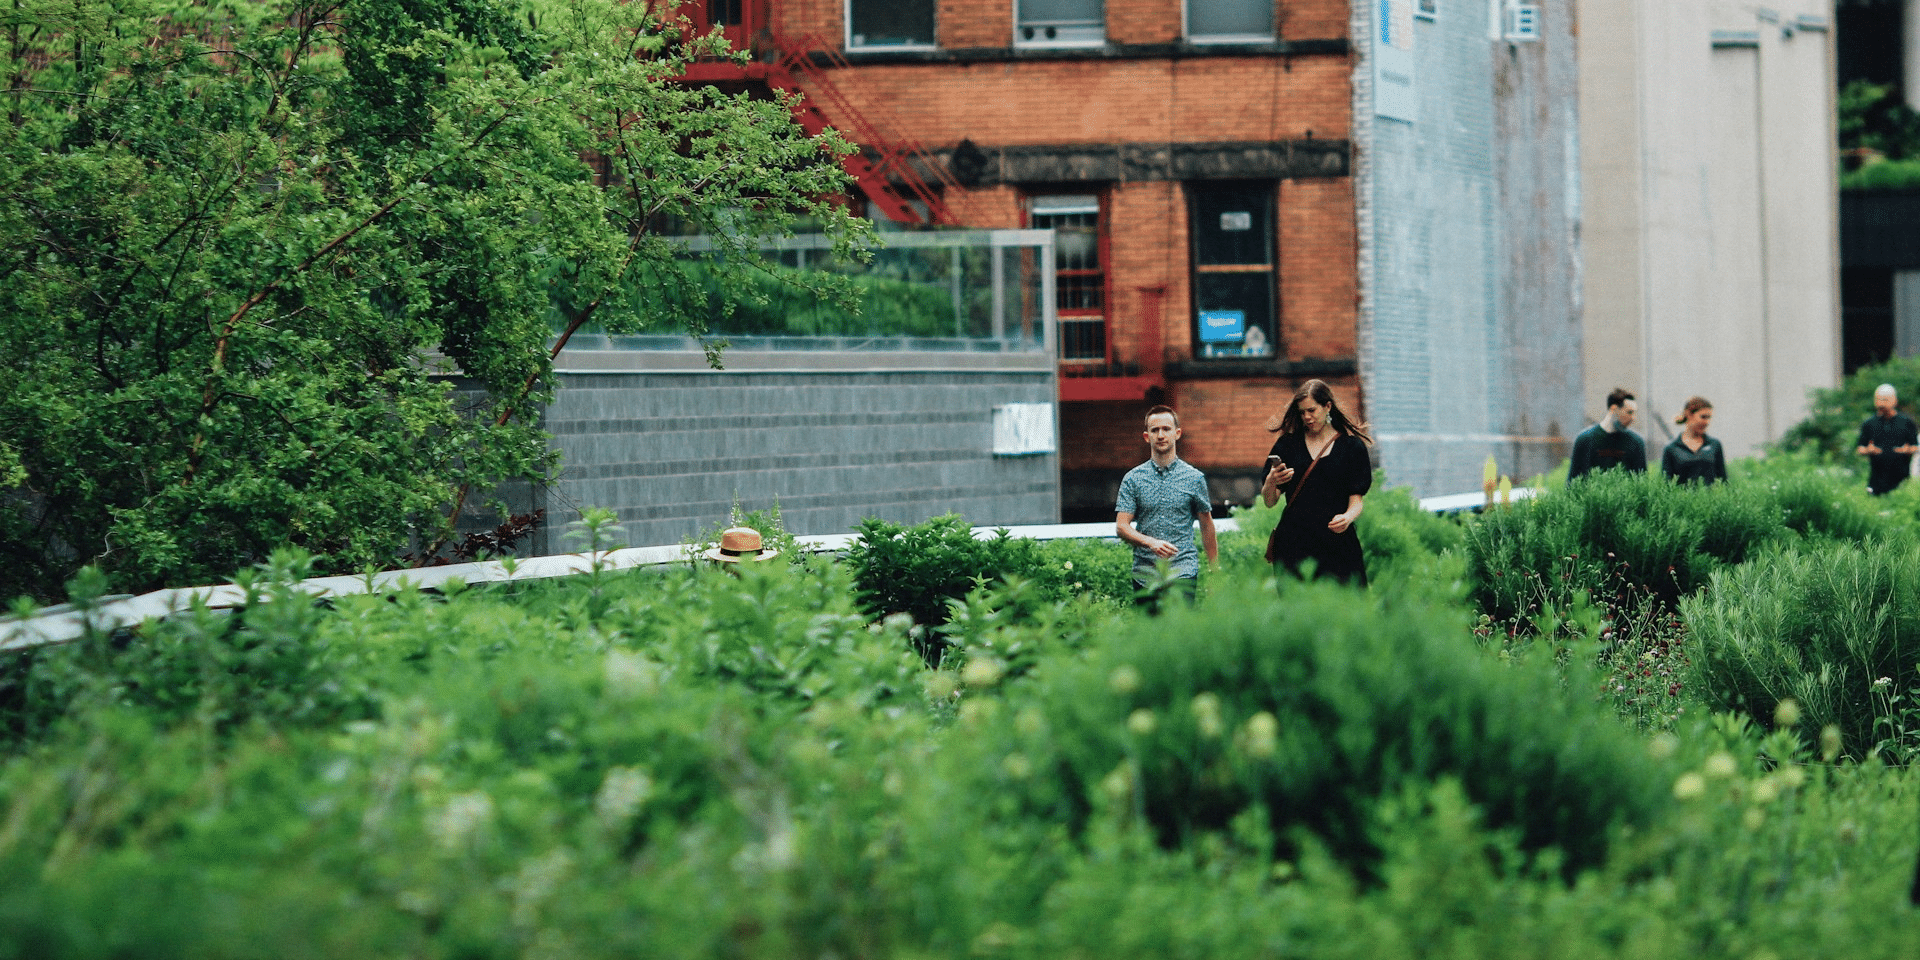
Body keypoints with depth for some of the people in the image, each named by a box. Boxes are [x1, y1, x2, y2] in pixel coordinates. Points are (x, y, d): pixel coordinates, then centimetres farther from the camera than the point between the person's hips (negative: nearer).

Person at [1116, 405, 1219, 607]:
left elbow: (1206, 526, 14)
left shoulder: (1194, 478, 6)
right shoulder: (1133, 479, 7)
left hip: (1182, 570, -2)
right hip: (1145, 573, 2)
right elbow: (1121, 526, 1)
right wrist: (1150, 542, -17)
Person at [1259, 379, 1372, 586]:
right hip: (1294, 544, 1)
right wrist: (1271, 482, -14)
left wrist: (1348, 517, -19)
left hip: (1337, 543, -1)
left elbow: (1357, 499, 4)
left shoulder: (1352, 446, 7)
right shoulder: (1288, 444, 11)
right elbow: (1268, 501, 9)